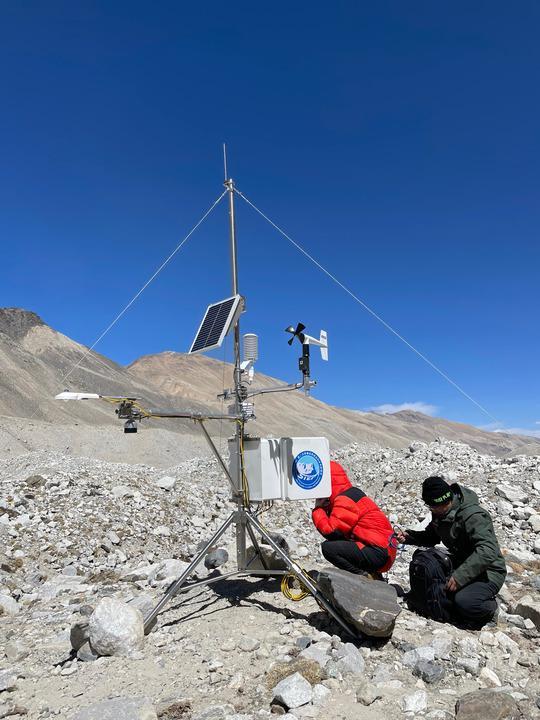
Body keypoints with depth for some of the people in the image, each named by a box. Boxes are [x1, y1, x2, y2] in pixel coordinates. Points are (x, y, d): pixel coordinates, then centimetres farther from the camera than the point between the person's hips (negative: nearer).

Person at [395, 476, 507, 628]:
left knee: (464, 602, -33)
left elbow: (487, 551, -37)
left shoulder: (474, 516, -27)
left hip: (487, 572, -8)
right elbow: (431, 537, 16)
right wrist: (409, 536, -4)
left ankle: (489, 606, 2)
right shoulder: (441, 513, 1)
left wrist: (460, 576, -41)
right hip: (460, 564, 8)